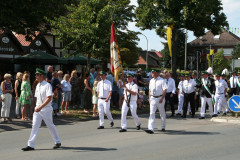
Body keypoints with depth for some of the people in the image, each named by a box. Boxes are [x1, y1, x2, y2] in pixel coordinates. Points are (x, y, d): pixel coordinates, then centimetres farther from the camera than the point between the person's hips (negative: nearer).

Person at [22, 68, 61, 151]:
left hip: (46, 109, -7)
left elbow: (49, 98, -21)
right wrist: (37, 107, 11)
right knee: (35, 126, -1)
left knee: (50, 126, 6)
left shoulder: (47, 85, -13)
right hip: (38, 109, 7)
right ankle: (31, 145, -2)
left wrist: (40, 107, -26)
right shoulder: (38, 86, 11)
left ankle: (57, 142, 23)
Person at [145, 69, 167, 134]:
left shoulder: (162, 80, -8)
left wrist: (162, 99, -17)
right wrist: (149, 98, 8)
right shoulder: (151, 81, 10)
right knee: (152, 113, -7)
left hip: (160, 98, -4)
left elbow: (165, 90, -11)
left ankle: (163, 127, 27)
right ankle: (151, 128, -14)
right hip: (152, 98, 4)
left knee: (162, 113, 10)